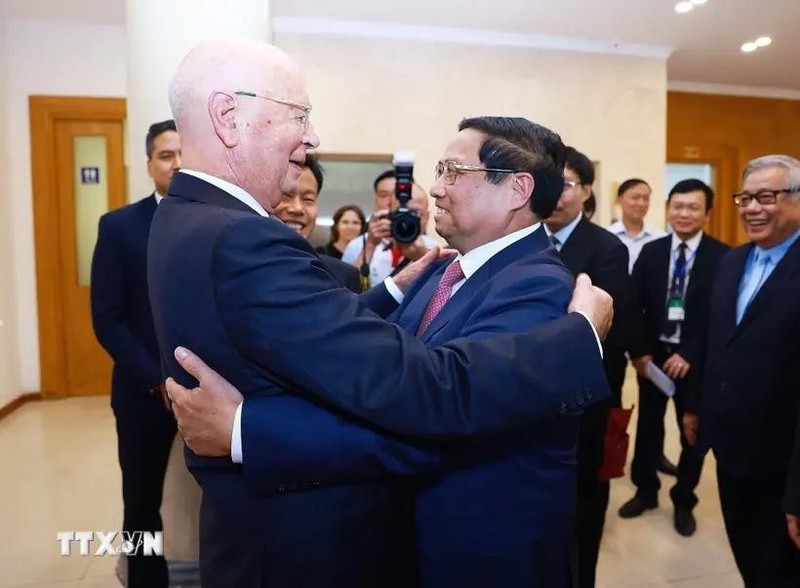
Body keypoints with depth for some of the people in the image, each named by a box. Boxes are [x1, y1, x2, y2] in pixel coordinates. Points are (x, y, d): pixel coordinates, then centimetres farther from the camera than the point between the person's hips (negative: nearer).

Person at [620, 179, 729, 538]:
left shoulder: (722, 256, -9)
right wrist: (639, 351, -9)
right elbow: (635, 305, 0)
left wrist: (689, 355, -17)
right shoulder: (650, 252, 2)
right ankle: (646, 491, 32)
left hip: (696, 359, -2)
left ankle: (684, 501, 30)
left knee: (693, 432, 12)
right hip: (652, 354, 3)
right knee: (648, 425, 14)